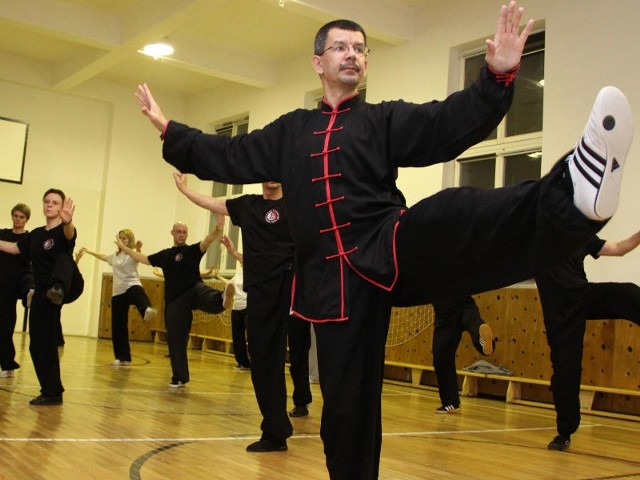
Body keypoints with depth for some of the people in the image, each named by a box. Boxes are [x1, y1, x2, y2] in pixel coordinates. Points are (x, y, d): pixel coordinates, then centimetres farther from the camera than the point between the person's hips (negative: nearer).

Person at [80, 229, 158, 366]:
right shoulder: (115, 256, 18)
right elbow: (103, 256, 39)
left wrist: (138, 249, -46)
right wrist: (89, 251, 50)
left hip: (132, 286, -6)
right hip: (118, 292, 6)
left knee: (138, 292, -45)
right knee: (118, 326, 2)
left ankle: (147, 310, -79)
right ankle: (123, 358, 8)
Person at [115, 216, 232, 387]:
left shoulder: (192, 250, 2)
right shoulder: (164, 255, 16)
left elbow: (207, 241, -18)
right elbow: (141, 258, 29)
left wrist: (217, 230, -39)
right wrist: (123, 247, 35)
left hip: (194, 290, -4)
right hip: (175, 301, 4)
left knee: (211, 300, -41)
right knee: (175, 339, 3)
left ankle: (223, 300, -77)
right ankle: (179, 378, 12)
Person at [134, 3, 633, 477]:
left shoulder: (386, 119, 12)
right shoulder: (290, 131, 21)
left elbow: (451, 124, -4)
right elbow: (229, 157, 27)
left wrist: (497, 76, -21)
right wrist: (168, 127, 27)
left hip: (391, 251, -3)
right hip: (334, 277, 3)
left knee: (456, 217, -35)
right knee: (346, 403, 4)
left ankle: (574, 194, -60)